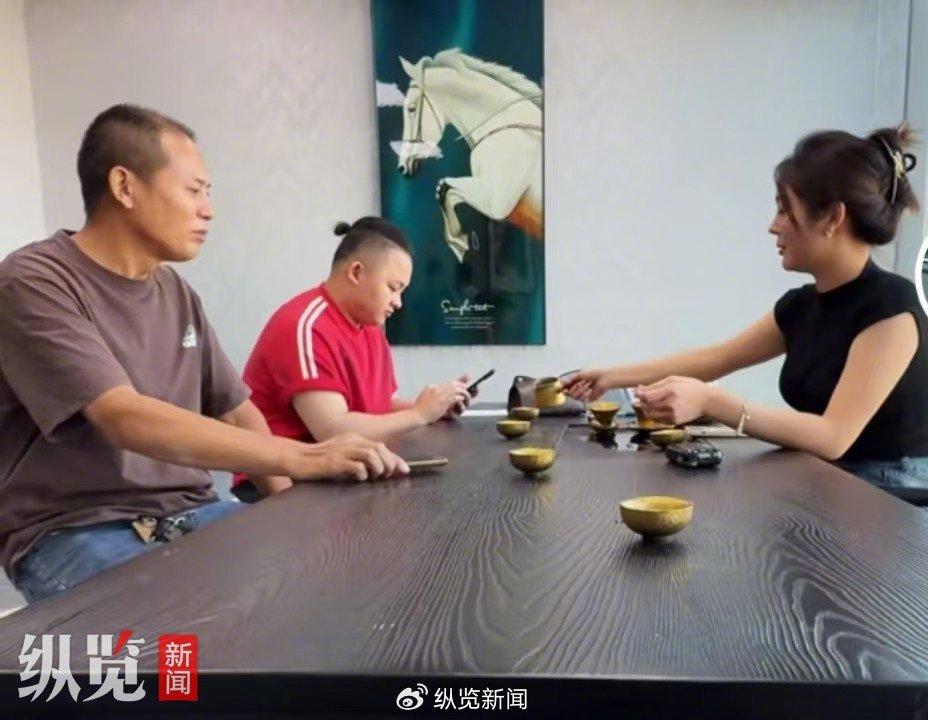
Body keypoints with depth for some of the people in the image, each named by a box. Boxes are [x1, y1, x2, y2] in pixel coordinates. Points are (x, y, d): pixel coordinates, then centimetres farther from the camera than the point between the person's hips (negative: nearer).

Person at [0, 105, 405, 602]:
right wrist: (300, 459, -32)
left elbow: (237, 410, 12)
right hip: (76, 530, -6)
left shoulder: (177, 294, 9)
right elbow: (125, 419, -25)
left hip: (191, 514, 6)